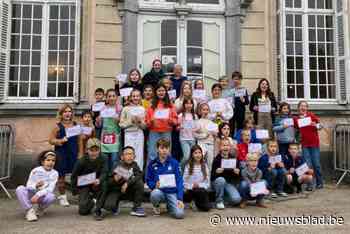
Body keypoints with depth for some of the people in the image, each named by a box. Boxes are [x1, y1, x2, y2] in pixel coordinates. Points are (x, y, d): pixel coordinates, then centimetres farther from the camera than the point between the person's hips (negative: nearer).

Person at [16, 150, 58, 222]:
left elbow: (50, 189, -18)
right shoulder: (35, 171, -9)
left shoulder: (54, 173, -10)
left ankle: (40, 209, -1)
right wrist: (35, 186, -32)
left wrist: (38, 195, -33)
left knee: (51, 196, -35)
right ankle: (29, 210, -16)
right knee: (20, 189, -28)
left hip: (43, 196, -1)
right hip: (31, 194, 1)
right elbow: (28, 186, -9)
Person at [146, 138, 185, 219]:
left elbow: (179, 181, -5)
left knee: (179, 214, -23)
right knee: (155, 194, -35)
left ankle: (169, 206, 14)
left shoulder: (174, 163, -2)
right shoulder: (152, 164, 0)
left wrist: (180, 199, -13)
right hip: (160, 191, 1)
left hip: (172, 192, 0)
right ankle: (156, 206, 2)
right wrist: (154, 186, -17)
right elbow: (148, 180, 6)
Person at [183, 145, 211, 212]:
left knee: (206, 207, -19)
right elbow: (184, 182, -3)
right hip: (190, 191, -1)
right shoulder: (188, 166, 0)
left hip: (202, 190, 1)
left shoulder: (205, 166, 6)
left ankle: (196, 202, 11)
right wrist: (192, 186, -18)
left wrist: (199, 185, -13)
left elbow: (207, 182, 3)